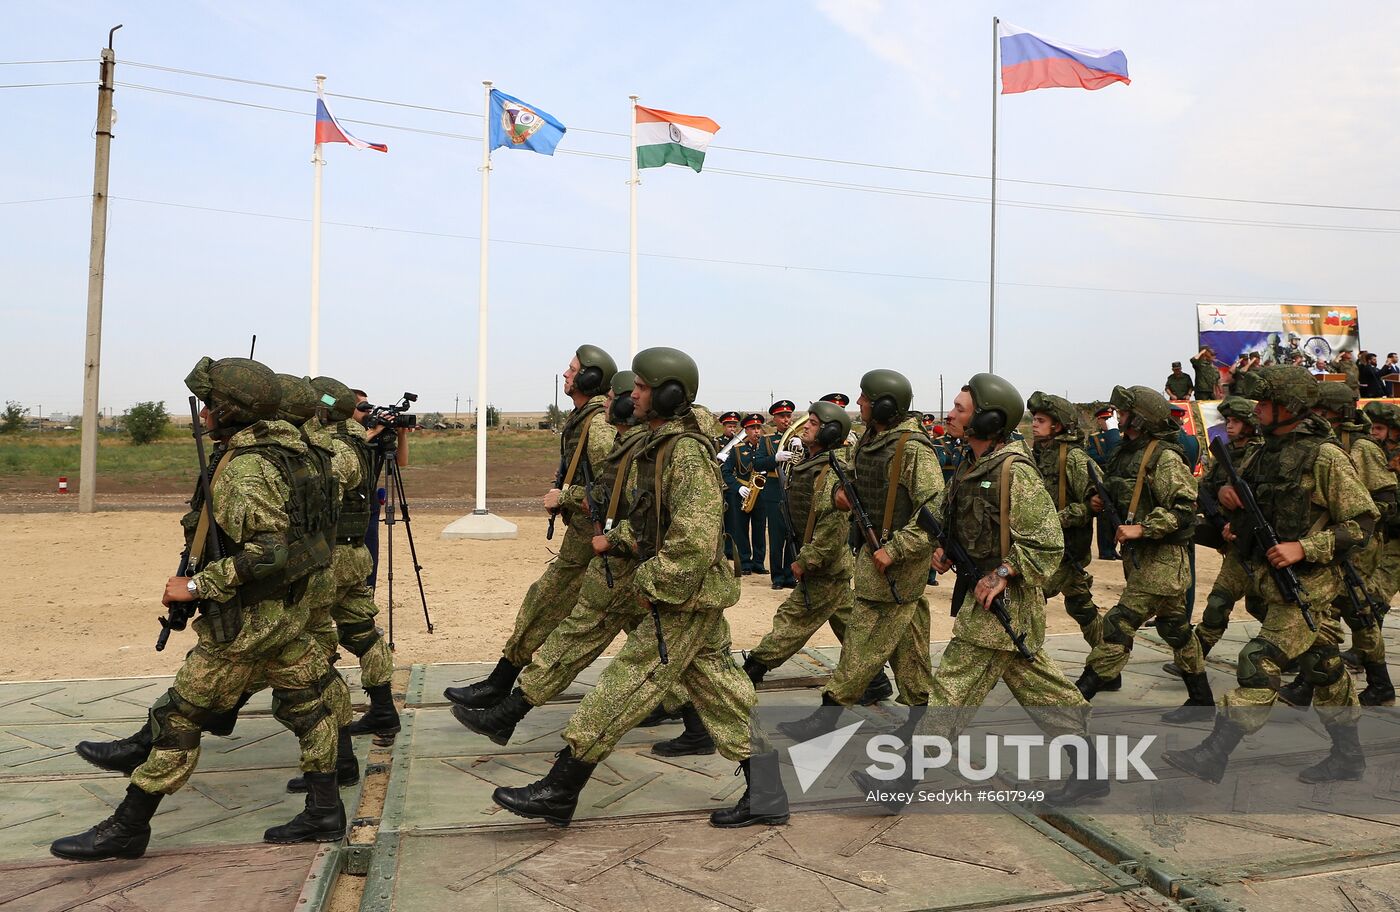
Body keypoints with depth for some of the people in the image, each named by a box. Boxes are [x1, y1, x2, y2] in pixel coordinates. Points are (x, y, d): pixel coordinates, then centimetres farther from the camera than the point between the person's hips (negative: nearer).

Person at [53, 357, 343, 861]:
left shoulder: (244, 469, -22)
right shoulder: (285, 452, 7)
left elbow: (267, 550, -30)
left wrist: (197, 585, -22)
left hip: (247, 620, -10)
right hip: (289, 611, 10)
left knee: (179, 717, 2)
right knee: (304, 705, 13)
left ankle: (127, 828, 14)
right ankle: (324, 813, 21)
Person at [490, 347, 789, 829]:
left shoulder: (687, 452, -19)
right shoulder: (661, 446, 12)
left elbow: (695, 537, -26)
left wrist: (655, 585, -20)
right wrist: (616, 539, 10)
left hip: (685, 599, -10)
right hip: (692, 596, 10)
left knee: (624, 686, -4)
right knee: (719, 693, 12)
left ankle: (558, 793, 6)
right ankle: (765, 796, 19)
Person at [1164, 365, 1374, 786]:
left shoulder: (1324, 456, -14)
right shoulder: (1267, 452, 9)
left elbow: (1363, 522, -13)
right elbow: (1239, 489, 24)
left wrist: (1304, 547, -21)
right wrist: (1228, 494, -1)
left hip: (1305, 583, -8)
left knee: (1259, 664, -10)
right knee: (1323, 667, 17)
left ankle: (1213, 755, -8)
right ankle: (1348, 756, 30)